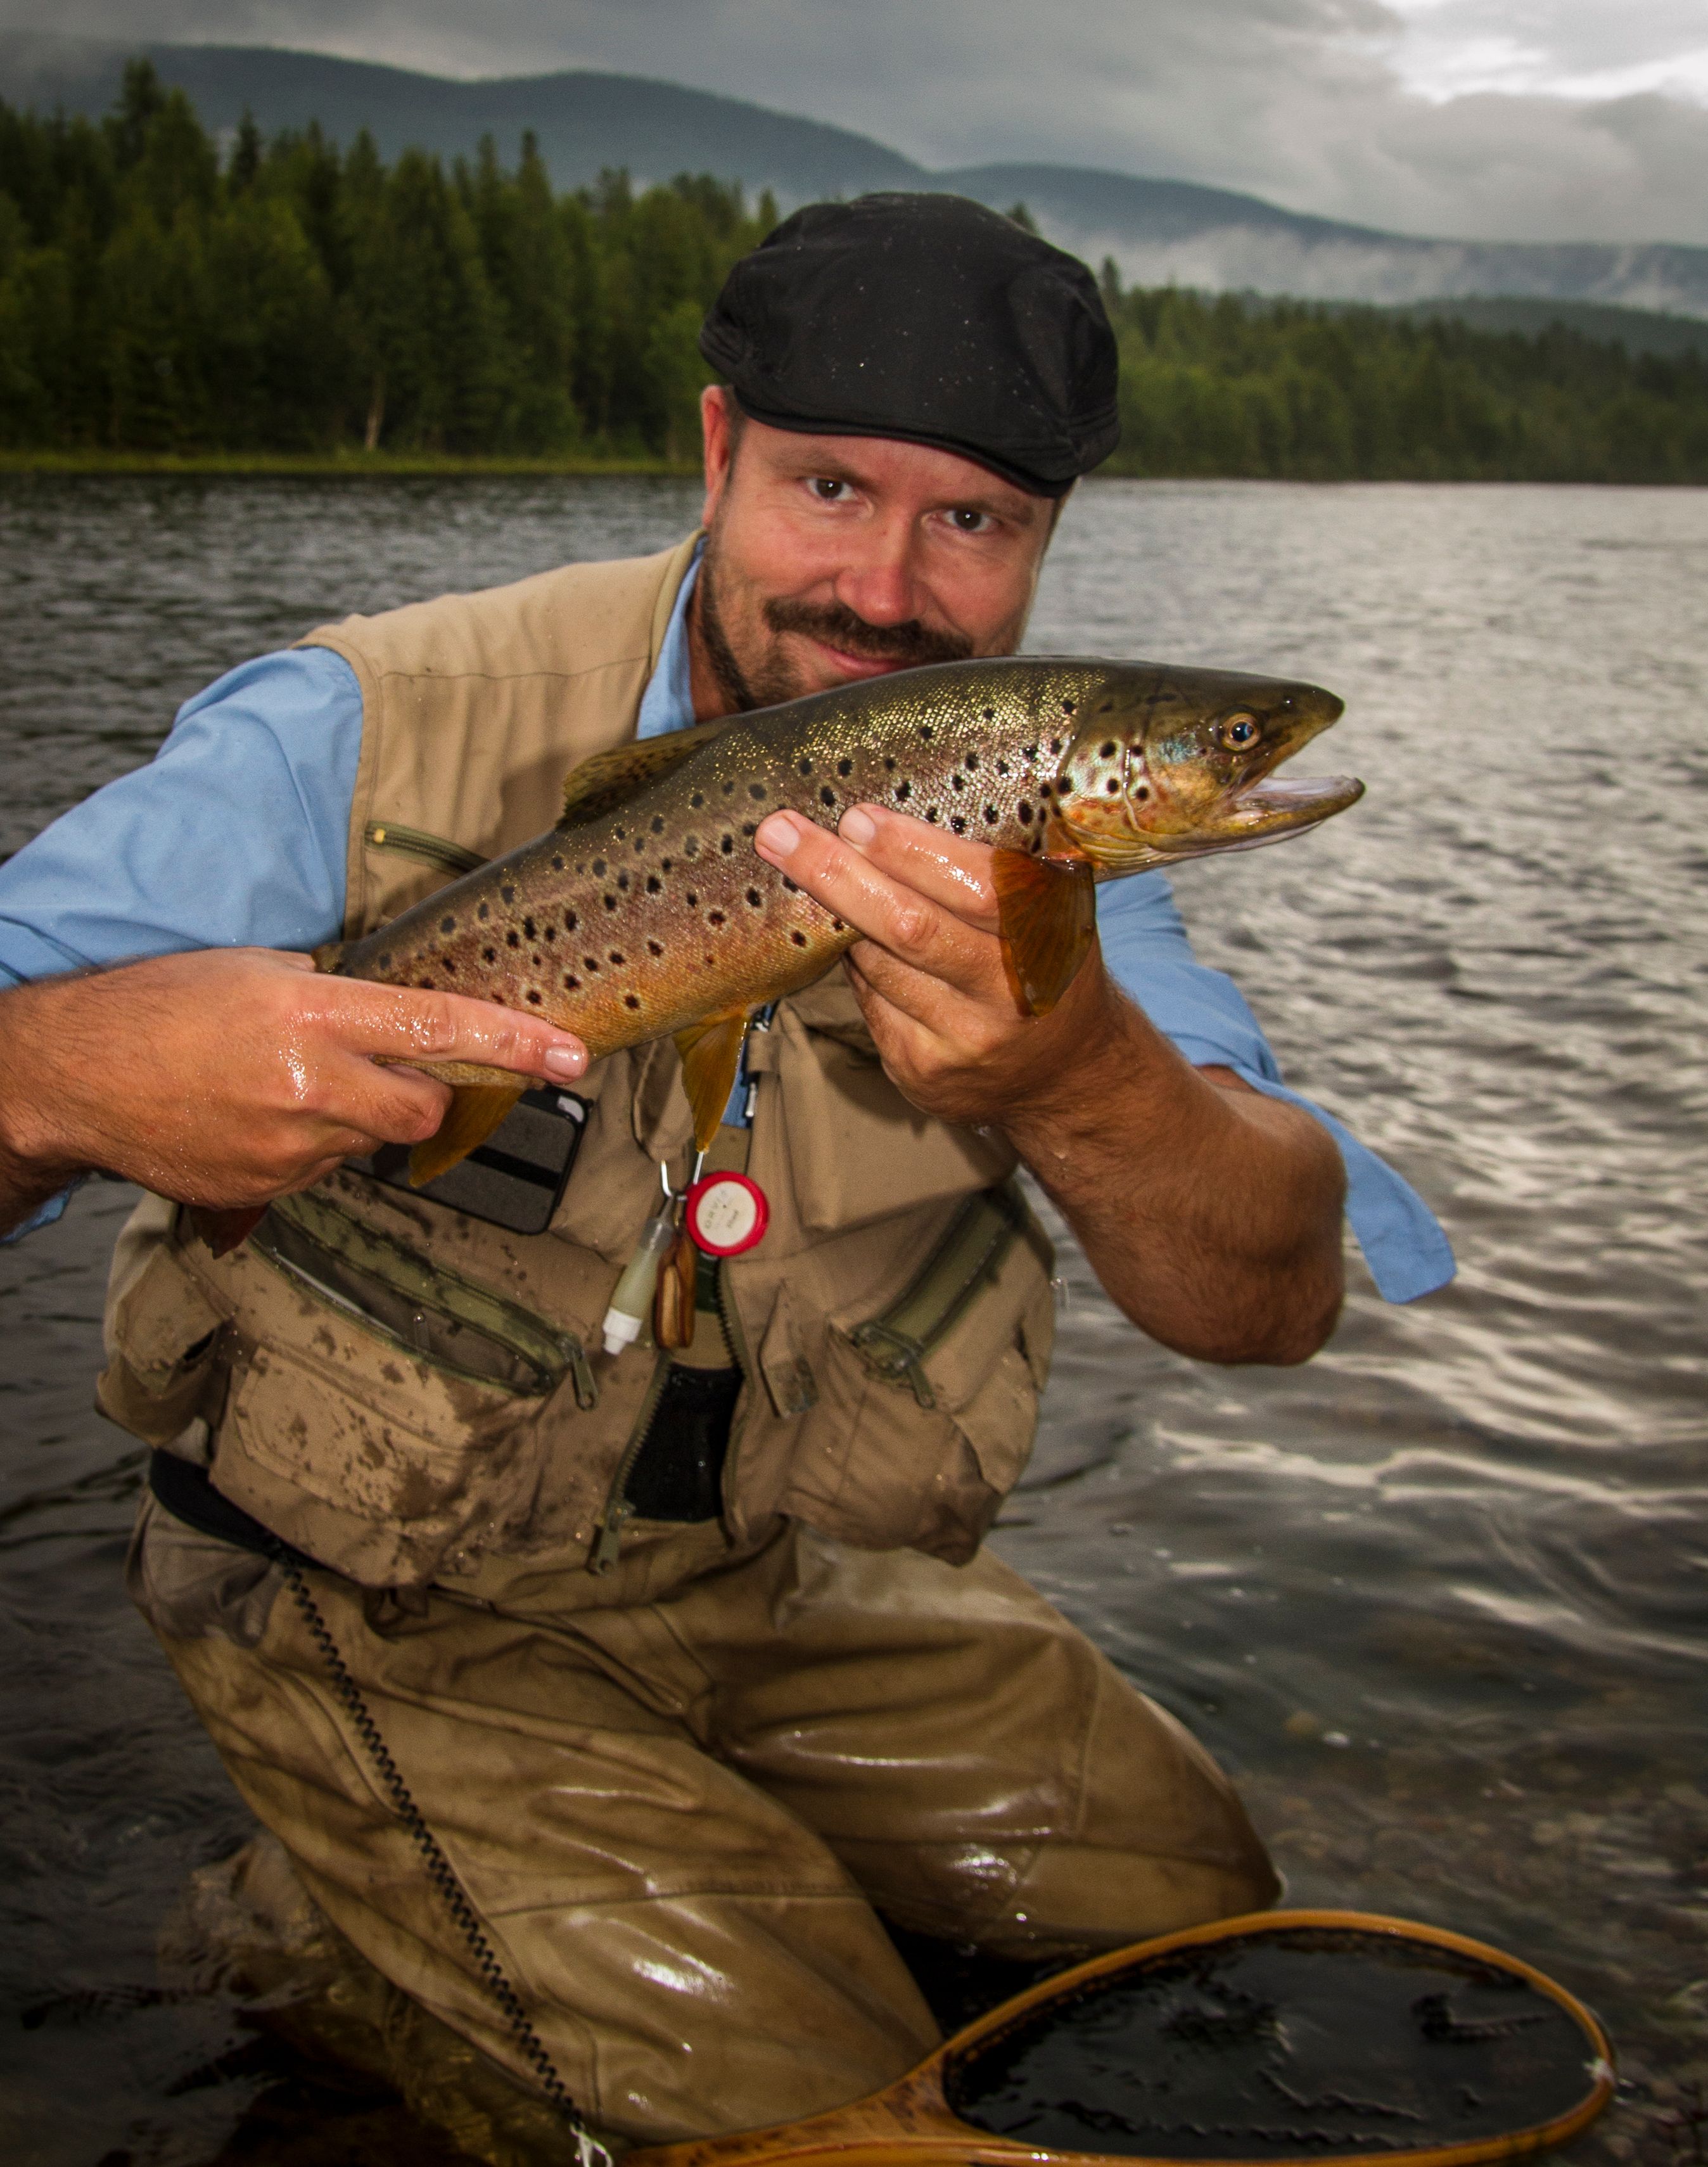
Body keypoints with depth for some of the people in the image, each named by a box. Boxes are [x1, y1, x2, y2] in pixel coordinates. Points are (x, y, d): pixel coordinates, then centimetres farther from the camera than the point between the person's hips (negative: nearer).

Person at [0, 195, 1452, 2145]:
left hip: (787, 1570, 5)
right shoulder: (372, 738, -20)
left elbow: (1274, 1302, -17)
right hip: (389, 1610, -4)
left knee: (1200, 1912, 5)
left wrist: (1077, 1076, -40)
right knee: (804, 2098, -13)